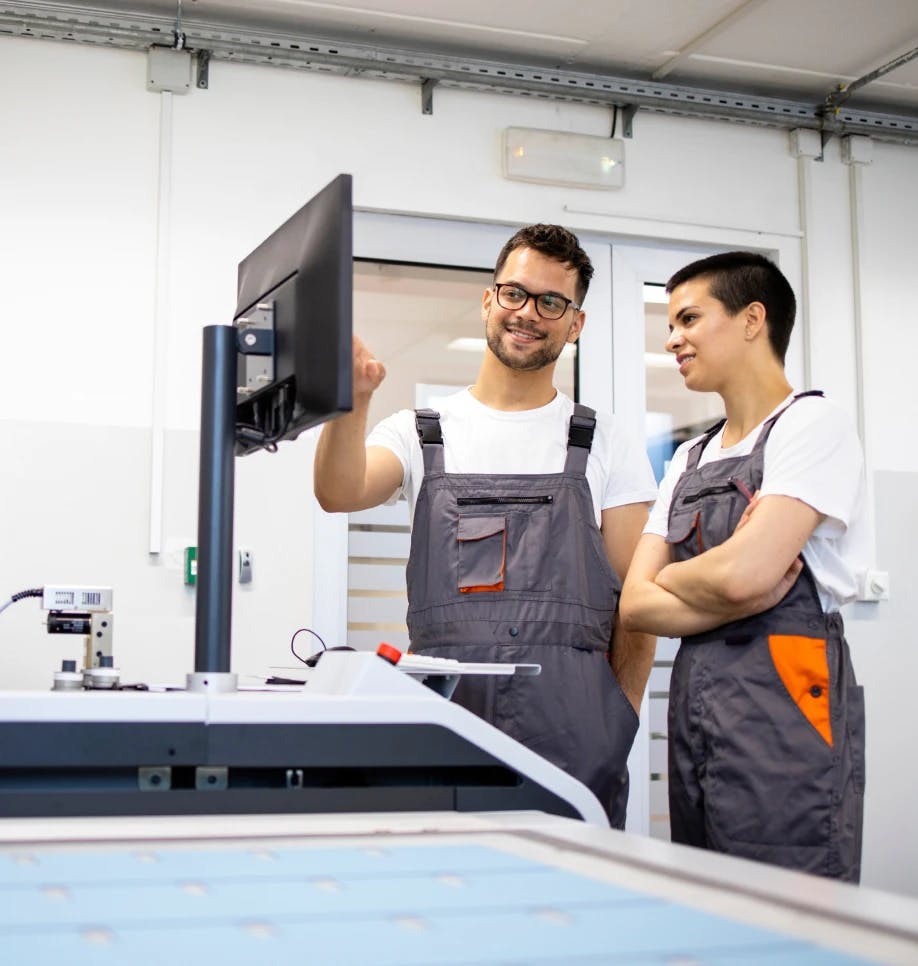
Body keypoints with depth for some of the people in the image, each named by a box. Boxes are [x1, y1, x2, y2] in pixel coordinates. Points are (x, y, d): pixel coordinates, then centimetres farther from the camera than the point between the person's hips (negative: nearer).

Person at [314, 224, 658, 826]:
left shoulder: (608, 446, 10)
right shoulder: (421, 435, 11)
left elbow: (637, 602, 8)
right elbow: (340, 492, -10)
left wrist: (618, 726, 0)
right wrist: (353, 399, -28)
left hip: (568, 732, 0)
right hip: (442, 715, 1)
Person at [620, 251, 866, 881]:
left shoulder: (812, 424, -4)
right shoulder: (689, 460, 18)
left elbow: (743, 573, -18)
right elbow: (636, 606, 8)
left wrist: (668, 575, 3)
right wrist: (750, 597, -8)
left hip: (783, 695, -7)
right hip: (694, 704, 7)